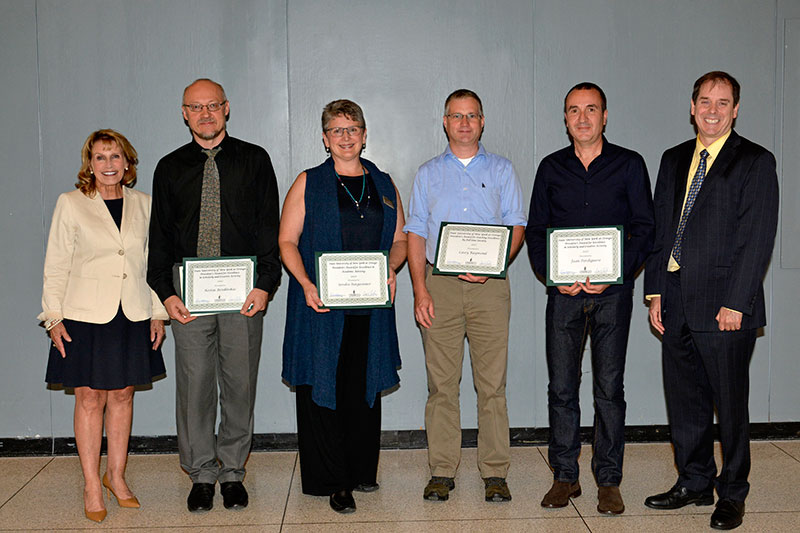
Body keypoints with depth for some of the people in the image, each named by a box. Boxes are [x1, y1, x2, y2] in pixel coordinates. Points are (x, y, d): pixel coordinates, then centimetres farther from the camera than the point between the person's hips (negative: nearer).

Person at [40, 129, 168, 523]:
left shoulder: (143, 204, 8)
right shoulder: (70, 204, 1)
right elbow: (56, 266, 1)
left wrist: (158, 312, 7)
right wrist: (54, 317, -5)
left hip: (133, 315, 3)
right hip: (85, 316, -2)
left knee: (122, 395, 9)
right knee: (89, 398, 1)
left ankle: (116, 475, 23)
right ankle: (91, 485, 11)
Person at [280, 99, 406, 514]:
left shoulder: (383, 185, 14)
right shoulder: (308, 184, 4)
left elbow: (399, 240, 16)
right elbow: (287, 240, 0)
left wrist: (391, 270, -5)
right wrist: (306, 284, -15)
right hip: (321, 304, -3)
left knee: (365, 387, 7)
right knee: (323, 389, -1)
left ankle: (362, 471, 22)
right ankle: (332, 481, 9)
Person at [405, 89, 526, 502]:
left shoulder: (501, 170, 12)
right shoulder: (428, 173, 14)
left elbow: (516, 227, 7)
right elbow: (415, 234, 9)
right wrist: (420, 290, -2)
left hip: (488, 284, -1)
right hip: (439, 284, 1)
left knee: (492, 382, -2)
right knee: (441, 383, 1)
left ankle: (495, 472, 6)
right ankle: (442, 472, 9)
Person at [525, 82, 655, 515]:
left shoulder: (629, 165, 5)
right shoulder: (551, 168, 11)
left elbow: (644, 228, 1)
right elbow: (535, 231, 10)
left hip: (613, 292, -2)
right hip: (563, 292, 2)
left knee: (609, 388, 1)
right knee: (561, 387, 3)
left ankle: (608, 481, 11)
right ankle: (564, 476, 16)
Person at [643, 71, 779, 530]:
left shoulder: (756, 162, -3)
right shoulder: (674, 160, 14)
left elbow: (758, 239, -9)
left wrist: (736, 303, -15)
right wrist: (656, 292, 7)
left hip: (725, 307, -5)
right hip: (677, 304, 5)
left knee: (730, 405, 5)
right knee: (684, 401, 13)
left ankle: (732, 494, 20)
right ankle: (694, 483, 28)